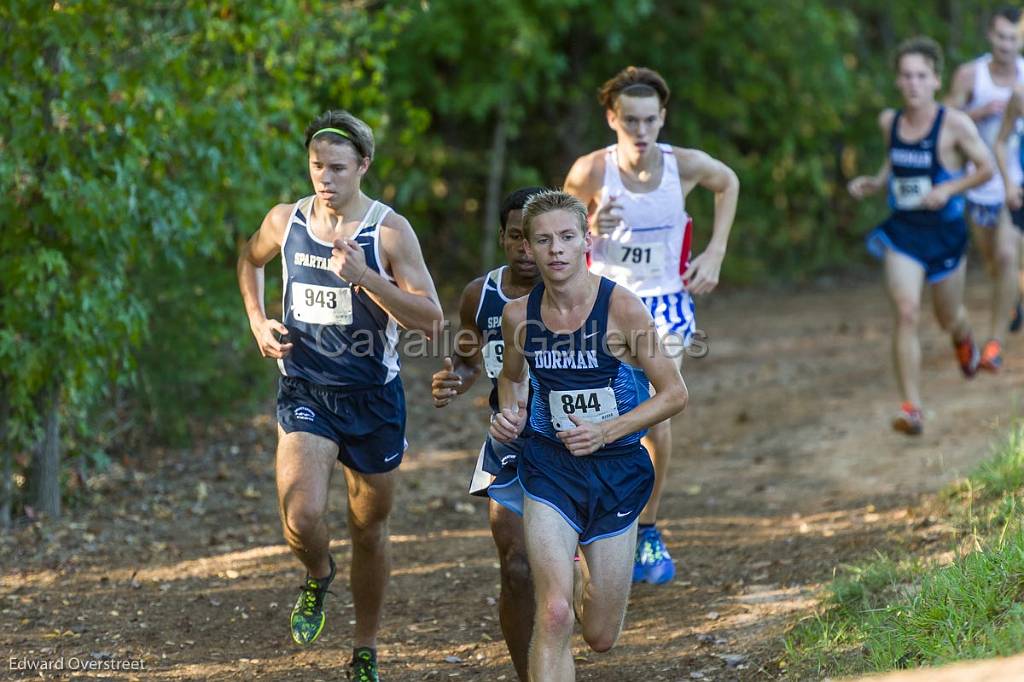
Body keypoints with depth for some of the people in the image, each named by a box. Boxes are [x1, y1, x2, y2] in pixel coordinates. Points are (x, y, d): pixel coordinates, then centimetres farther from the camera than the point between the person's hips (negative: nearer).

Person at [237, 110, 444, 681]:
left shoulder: (390, 232, -11)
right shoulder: (285, 222, -2)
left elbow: (431, 320, -17)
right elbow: (251, 261, 22)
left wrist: (362, 275, -26)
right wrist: (258, 323, 6)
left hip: (374, 397, -1)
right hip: (305, 392, 1)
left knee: (370, 530, 11)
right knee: (302, 517, -21)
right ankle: (319, 576, 15)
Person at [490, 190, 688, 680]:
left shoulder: (622, 307, -15)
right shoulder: (518, 314, -4)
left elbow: (674, 395, -9)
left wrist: (605, 432, -19)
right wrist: (509, 414, -3)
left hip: (617, 470, -1)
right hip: (549, 468, 1)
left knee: (601, 638, 10)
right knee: (553, 616, -20)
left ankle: (589, 577, 46)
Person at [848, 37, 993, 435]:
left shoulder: (954, 125, -14)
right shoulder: (889, 122, 0)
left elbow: (985, 168, -5)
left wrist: (948, 189, -19)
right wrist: (875, 183, 1)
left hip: (945, 231, -2)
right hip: (903, 231, 2)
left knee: (949, 318, 14)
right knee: (905, 313, -16)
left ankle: (963, 342, 56)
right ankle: (911, 409, -16)